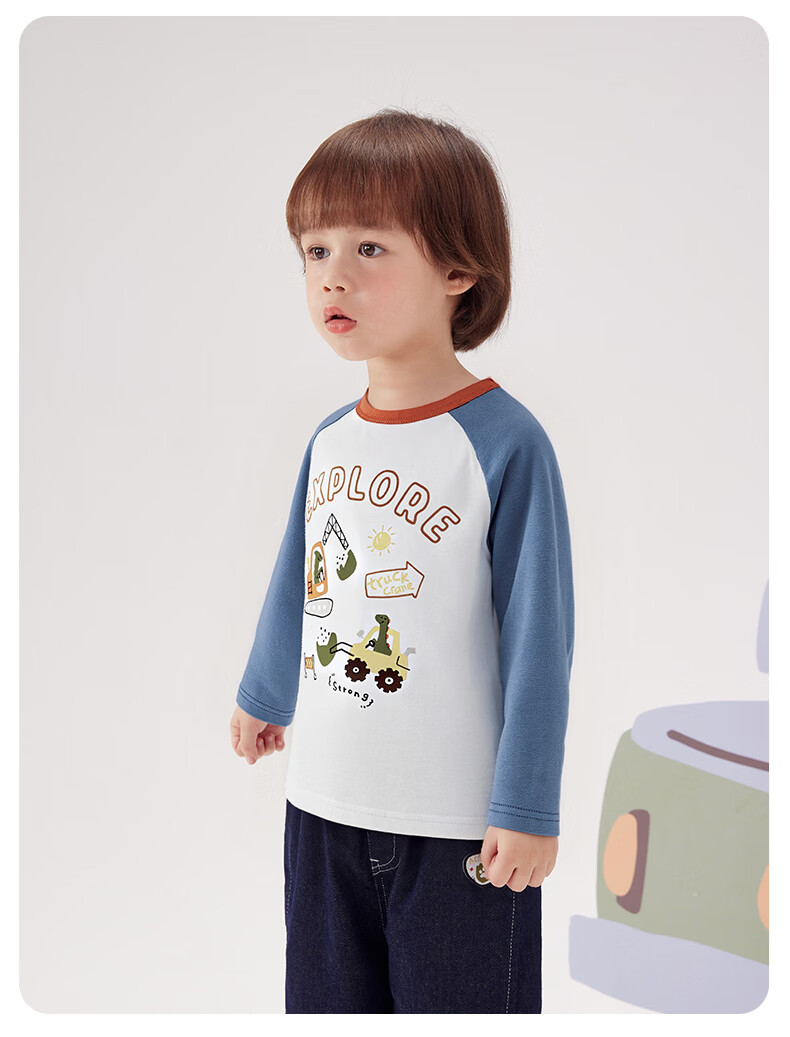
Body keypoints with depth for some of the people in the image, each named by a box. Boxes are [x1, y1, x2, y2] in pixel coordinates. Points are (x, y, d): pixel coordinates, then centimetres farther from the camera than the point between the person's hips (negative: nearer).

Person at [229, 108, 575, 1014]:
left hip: (460, 821, -6)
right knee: (328, 1000, 19)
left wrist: (527, 807, -13)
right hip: (324, 800, 6)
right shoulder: (331, 440, 1)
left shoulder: (506, 443, -16)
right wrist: (264, 695, 32)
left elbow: (538, 636, -14)